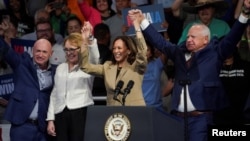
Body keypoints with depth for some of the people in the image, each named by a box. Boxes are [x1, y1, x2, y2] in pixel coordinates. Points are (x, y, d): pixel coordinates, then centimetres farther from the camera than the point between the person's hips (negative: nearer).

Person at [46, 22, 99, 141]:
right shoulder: (60, 68, 19)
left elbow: (95, 58, -20)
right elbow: (54, 94, 19)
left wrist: (89, 40, -39)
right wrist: (50, 119, 12)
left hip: (81, 113, -5)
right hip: (61, 115, 5)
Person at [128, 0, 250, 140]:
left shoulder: (214, 53, 4)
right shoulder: (180, 53, 16)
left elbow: (232, 38, -5)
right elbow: (160, 42, 24)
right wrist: (142, 21, 23)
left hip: (200, 117, -5)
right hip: (178, 116, 5)